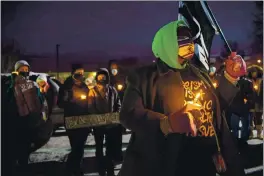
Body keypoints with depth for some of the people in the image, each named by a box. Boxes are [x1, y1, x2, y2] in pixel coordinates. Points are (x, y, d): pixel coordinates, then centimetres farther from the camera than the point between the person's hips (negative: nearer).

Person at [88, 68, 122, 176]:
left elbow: (118, 104, 7)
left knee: (111, 147, 7)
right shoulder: (93, 91, 0)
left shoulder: (112, 90, 4)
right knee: (99, 147, 10)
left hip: (111, 123, 1)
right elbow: (91, 108, -8)